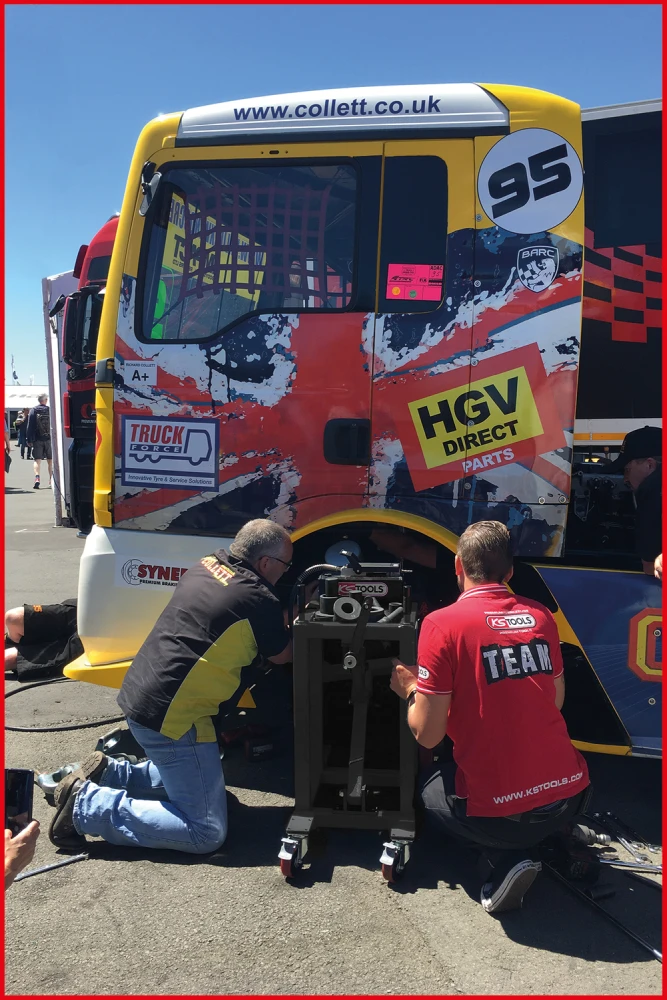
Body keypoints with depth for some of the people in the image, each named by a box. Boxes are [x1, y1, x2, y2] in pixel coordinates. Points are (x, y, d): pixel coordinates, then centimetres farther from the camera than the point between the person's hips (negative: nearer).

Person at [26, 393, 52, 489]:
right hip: (49, 439, 1)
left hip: (37, 440, -1)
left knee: (37, 460, 0)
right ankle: (51, 479, 16)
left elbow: (30, 426, -4)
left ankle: (37, 478, -17)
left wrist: (29, 440, 0)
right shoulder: (50, 410, -1)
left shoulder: (33, 411, -3)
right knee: (50, 460, 12)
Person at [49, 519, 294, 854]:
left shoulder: (204, 565, 7)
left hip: (137, 695, 10)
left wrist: (278, 621, 26)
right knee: (207, 832, -3)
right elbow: (283, 656, 4)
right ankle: (88, 805, -5)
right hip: (171, 717, -9)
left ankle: (108, 773, 18)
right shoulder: (258, 599, -14)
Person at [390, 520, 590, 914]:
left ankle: (509, 860, 6)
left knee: (431, 785, 27)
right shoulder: (541, 616, 4)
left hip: (499, 810, -5)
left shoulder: (443, 623, -12)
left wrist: (411, 690, 9)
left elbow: (428, 734, -10)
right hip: (570, 793, 5)